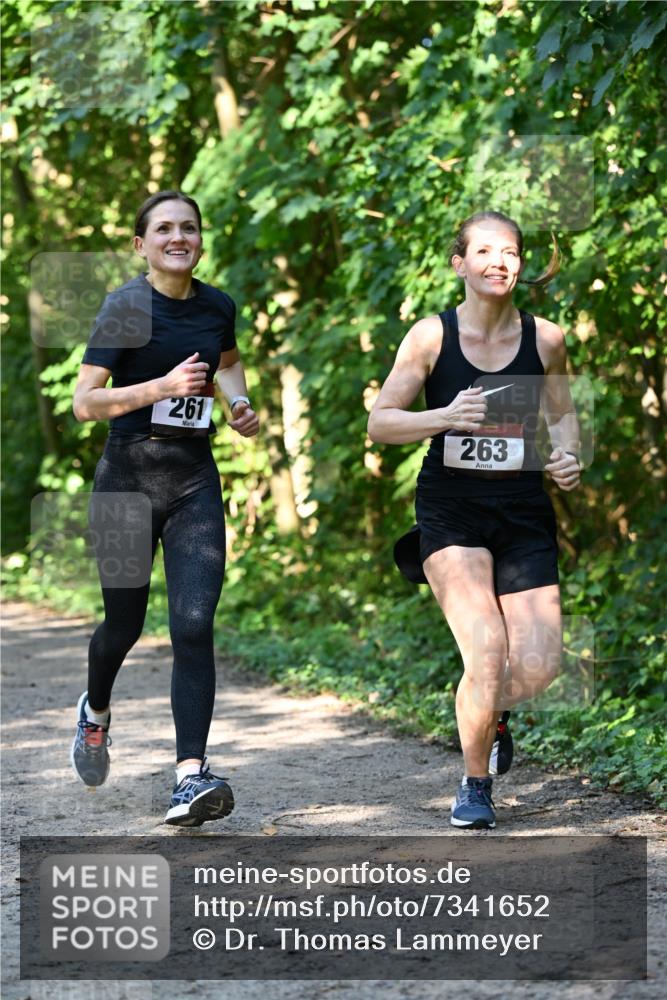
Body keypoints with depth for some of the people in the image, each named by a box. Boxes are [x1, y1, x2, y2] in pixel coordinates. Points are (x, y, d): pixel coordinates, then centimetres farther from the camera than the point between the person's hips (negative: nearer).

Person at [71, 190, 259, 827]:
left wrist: (239, 404, 8)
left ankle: (190, 777, -17)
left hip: (194, 482, 3)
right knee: (124, 622, 10)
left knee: (194, 626, -12)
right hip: (127, 479, -3)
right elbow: (84, 402, -14)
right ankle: (95, 711, 44)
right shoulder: (126, 308, -9)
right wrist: (164, 386, -25)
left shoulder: (219, 307, 5)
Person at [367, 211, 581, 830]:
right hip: (450, 506, -2)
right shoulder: (432, 335, -5)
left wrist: (567, 456, -5)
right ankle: (475, 786, 7)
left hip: (523, 510, 3)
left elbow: (561, 412, 16)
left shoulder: (545, 338, 1)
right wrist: (444, 417, -21)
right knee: (487, 650, -17)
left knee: (537, 667, -6)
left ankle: (492, 712, 33)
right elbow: (379, 422, -3)